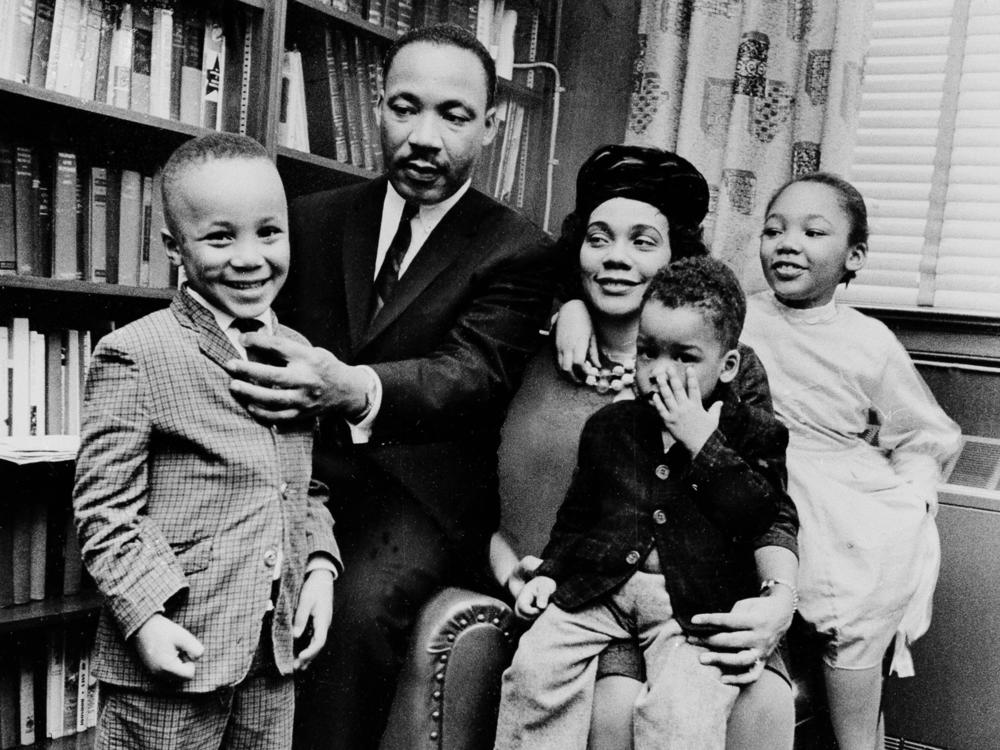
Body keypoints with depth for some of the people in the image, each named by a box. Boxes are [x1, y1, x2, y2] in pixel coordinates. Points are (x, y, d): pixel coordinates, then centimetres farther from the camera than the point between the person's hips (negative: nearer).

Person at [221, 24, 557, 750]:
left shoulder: (520, 251, -2)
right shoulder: (317, 218, 11)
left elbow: (473, 371, -17)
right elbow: (275, 324, 11)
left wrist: (355, 389, -37)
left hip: (422, 486, -3)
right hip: (307, 461, 4)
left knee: (362, 603, -29)